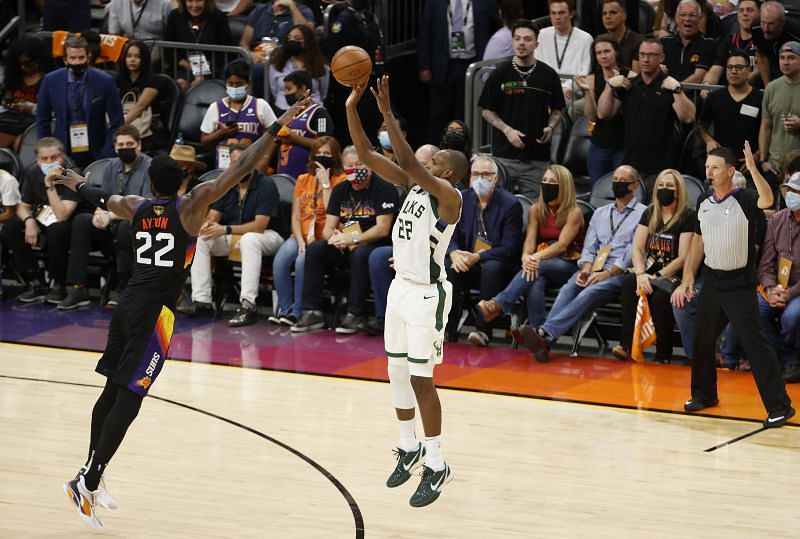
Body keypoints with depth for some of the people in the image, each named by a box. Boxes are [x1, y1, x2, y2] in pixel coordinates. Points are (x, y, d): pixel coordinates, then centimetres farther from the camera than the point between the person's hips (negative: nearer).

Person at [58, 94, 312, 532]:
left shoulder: (135, 208, 10)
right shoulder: (191, 205, -5)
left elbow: (101, 197, 32)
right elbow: (240, 169, -9)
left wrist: (78, 185, 53)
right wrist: (278, 127, -6)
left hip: (127, 305, 7)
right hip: (154, 313, -6)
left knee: (113, 391, 16)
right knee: (129, 400, -8)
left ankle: (92, 476, 23)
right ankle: (87, 482, -13)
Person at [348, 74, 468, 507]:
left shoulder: (448, 195, -17)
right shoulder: (414, 185, 5)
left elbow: (409, 163, -33)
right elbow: (366, 155, 3)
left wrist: (387, 113, -34)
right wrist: (352, 107, -7)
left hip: (426, 296, -9)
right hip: (401, 288, 9)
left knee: (420, 379, -6)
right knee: (397, 373, 15)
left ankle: (436, 466, 2)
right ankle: (409, 449, 31)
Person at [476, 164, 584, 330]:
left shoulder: (574, 212, -4)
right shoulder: (536, 210, 11)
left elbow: (562, 244, -16)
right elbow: (530, 239, -2)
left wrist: (537, 258, -33)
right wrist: (526, 257, -27)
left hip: (568, 266, -3)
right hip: (542, 266, 3)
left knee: (539, 267, -37)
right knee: (535, 282, -35)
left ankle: (499, 304, -52)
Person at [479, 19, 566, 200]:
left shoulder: (548, 75, 6)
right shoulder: (500, 74, 2)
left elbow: (557, 110, 16)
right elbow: (486, 110, 6)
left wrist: (550, 127, -5)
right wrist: (507, 130, -8)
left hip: (538, 157, 1)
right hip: (504, 155, -1)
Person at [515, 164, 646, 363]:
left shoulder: (643, 214, 6)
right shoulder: (601, 213, 26)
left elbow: (634, 253, -6)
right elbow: (589, 248, 18)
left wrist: (607, 273, -16)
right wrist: (586, 270, -4)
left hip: (621, 273, -5)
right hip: (594, 269, 5)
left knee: (590, 292, -34)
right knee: (568, 288, -27)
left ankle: (544, 334, -53)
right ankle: (545, 339, -49)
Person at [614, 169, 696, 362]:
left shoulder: (688, 217, -5)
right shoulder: (650, 214, 12)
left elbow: (683, 257, -10)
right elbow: (637, 249, 6)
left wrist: (657, 277, -17)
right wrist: (640, 273, -14)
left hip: (675, 276, -5)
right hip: (650, 272, 5)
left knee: (660, 296, -36)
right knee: (629, 282, -28)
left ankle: (663, 354, -23)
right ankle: (626, 345, -30)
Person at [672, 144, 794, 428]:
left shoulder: (744, 200, -11)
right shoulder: (704, 205, 8)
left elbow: (767, 200, -34)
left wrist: (753, 168, -42)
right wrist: (687, 279, 11)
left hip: (739, 284, -6)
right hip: (711, 281, 6)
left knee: (755, 343, -11)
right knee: (702, 339, 13)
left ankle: (779, 406, -9)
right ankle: (704, 394, 33)